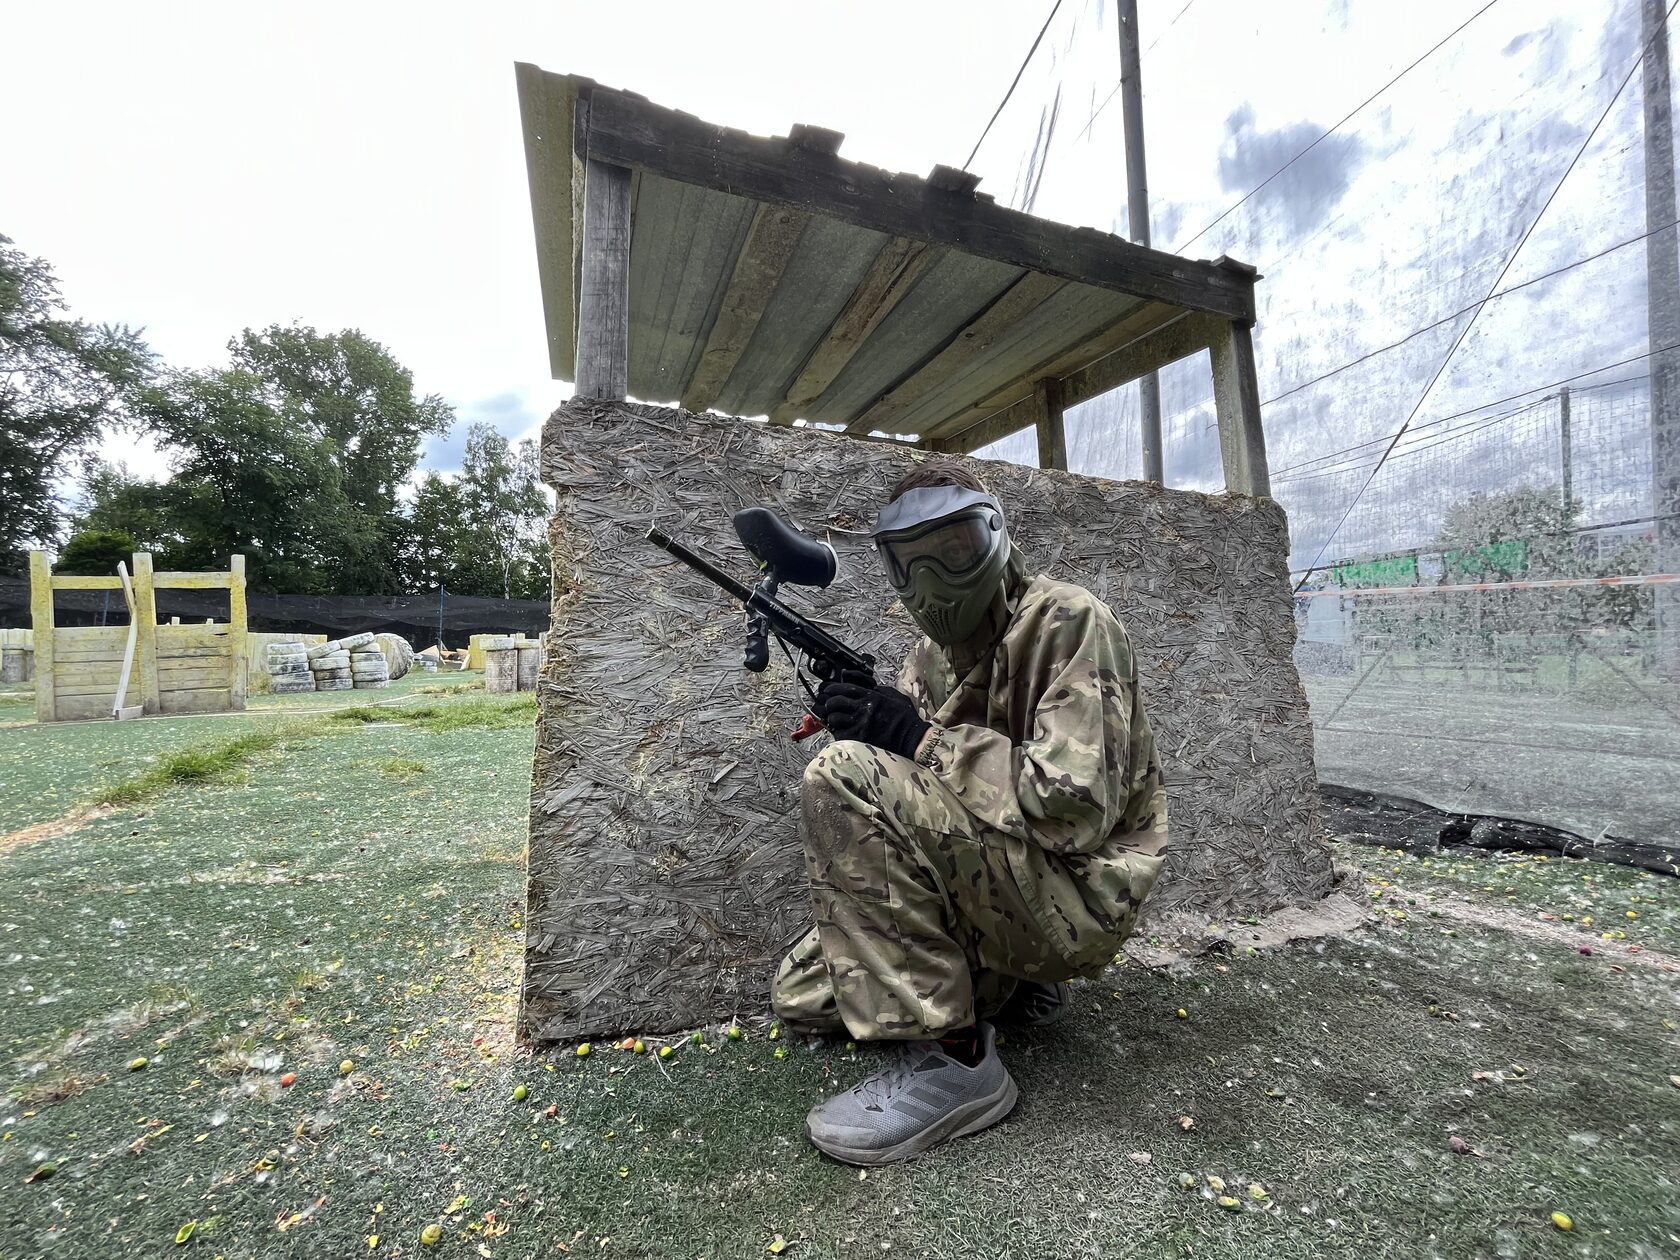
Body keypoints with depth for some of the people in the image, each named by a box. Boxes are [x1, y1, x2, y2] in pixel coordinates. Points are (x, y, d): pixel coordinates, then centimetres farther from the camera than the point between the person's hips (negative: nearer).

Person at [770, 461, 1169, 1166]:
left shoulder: (1068, 622, -15)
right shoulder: (935, 652, 9)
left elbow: (1076, 805, -27)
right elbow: (910, 764, 7)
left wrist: (920, 736, -25)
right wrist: (864, 714, -14)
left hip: (1079, 891, -8)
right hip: (998, 880, 9)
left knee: (843, 779, -27)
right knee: (802, 996, 11)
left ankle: (950, 1056, -17)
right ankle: (1008, 980, 15)